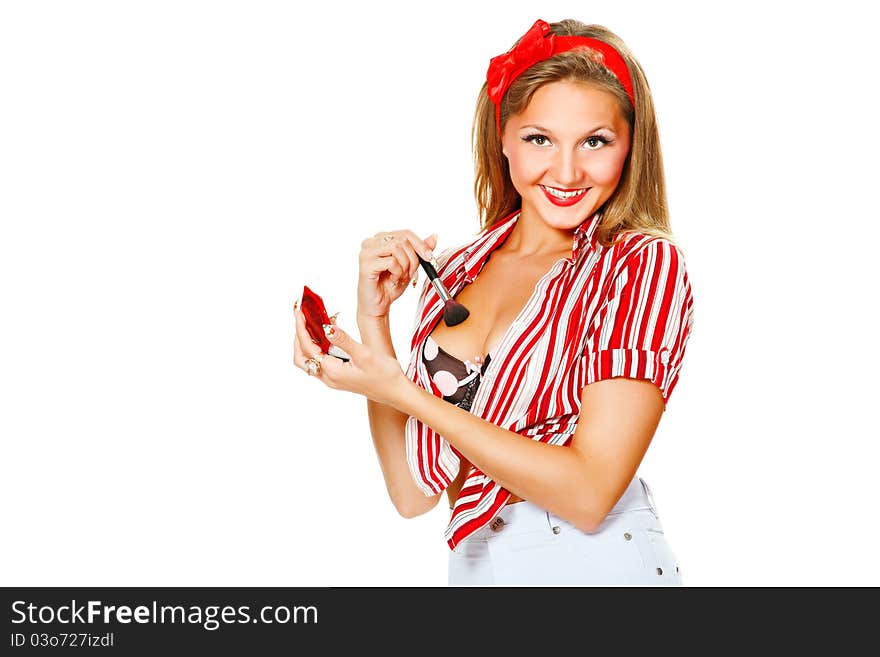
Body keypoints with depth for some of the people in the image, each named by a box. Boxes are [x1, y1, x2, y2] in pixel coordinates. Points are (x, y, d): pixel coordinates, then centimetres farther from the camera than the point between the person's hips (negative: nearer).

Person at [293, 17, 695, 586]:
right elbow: (414, 493, -2)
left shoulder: (646, 263, -13)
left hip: (597, 563, -4)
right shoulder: (454, 272, 1)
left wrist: (399, 389, -20)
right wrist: (374, 320, -9)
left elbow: (589, 494, -21)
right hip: (473, 562, 5)